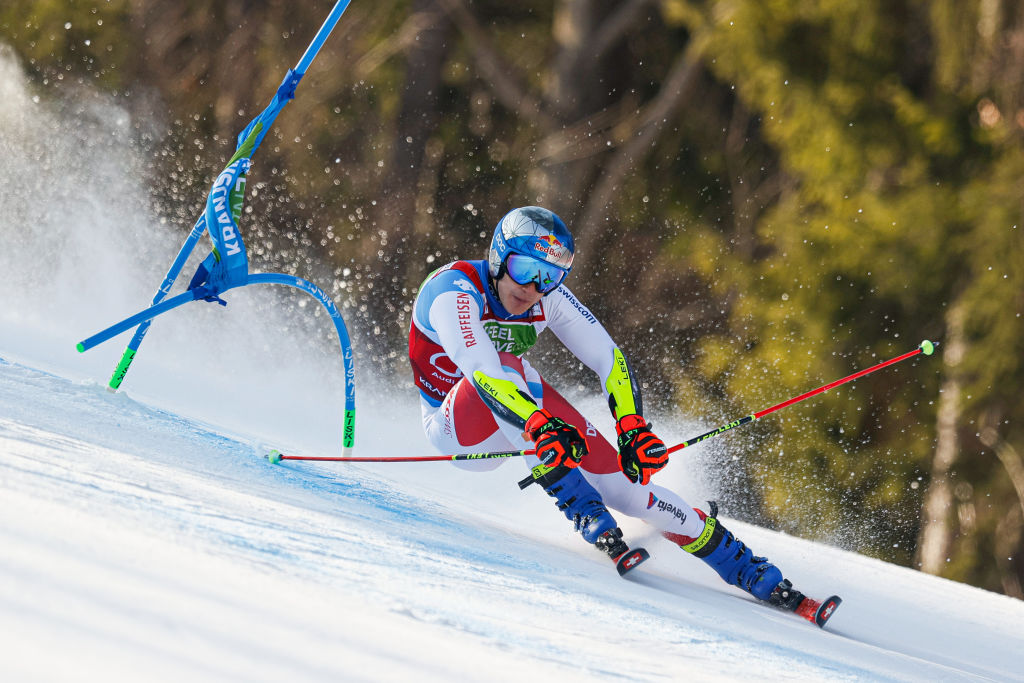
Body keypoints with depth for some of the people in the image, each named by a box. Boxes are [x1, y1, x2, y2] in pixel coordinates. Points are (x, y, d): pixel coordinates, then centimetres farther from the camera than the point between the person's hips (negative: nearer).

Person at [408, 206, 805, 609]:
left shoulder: (548, 295, -14)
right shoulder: (455, 291, -31)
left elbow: (607, 357, -15)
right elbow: (481, 370, -45)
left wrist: (633, 428, -32)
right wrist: (541, 427, -59)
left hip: (528, 404, 4)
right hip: (455, 424, -4)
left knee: (621, 479, -12)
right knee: (507, 365, -36)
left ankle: (747, 571, 0)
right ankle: (584, 510, -34)